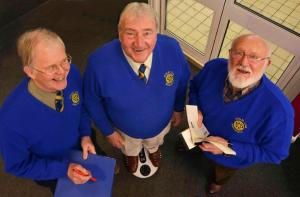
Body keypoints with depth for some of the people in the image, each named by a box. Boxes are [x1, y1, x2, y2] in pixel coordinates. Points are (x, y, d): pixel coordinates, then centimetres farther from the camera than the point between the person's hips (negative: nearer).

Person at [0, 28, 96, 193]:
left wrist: (85, 134, -17)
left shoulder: (71, 72, -30)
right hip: (52, 172, -2)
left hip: (81, 147, 3)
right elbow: (18, 165, -21)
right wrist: (64, 169, -26)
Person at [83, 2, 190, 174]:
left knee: (155, 142, 39)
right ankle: (131, 154, 74)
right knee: (130, 148, 36)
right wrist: (108, 130, -7)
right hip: (126, 129, -1)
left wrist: (178, 108, 4)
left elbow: (182, 82, -11)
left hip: (160, 123, 2)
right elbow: (93, 100, -18)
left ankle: (154, 149, 76)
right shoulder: (99, 62, -39)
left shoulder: (172, 49, -34)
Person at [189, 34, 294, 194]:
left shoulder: (278, 109, -41)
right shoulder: (214, 68, -30)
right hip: (200, 135, 2)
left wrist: (230, 148, -35)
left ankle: (218, 181, 72)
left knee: (223, 173, 35)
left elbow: (274, 154, -26)